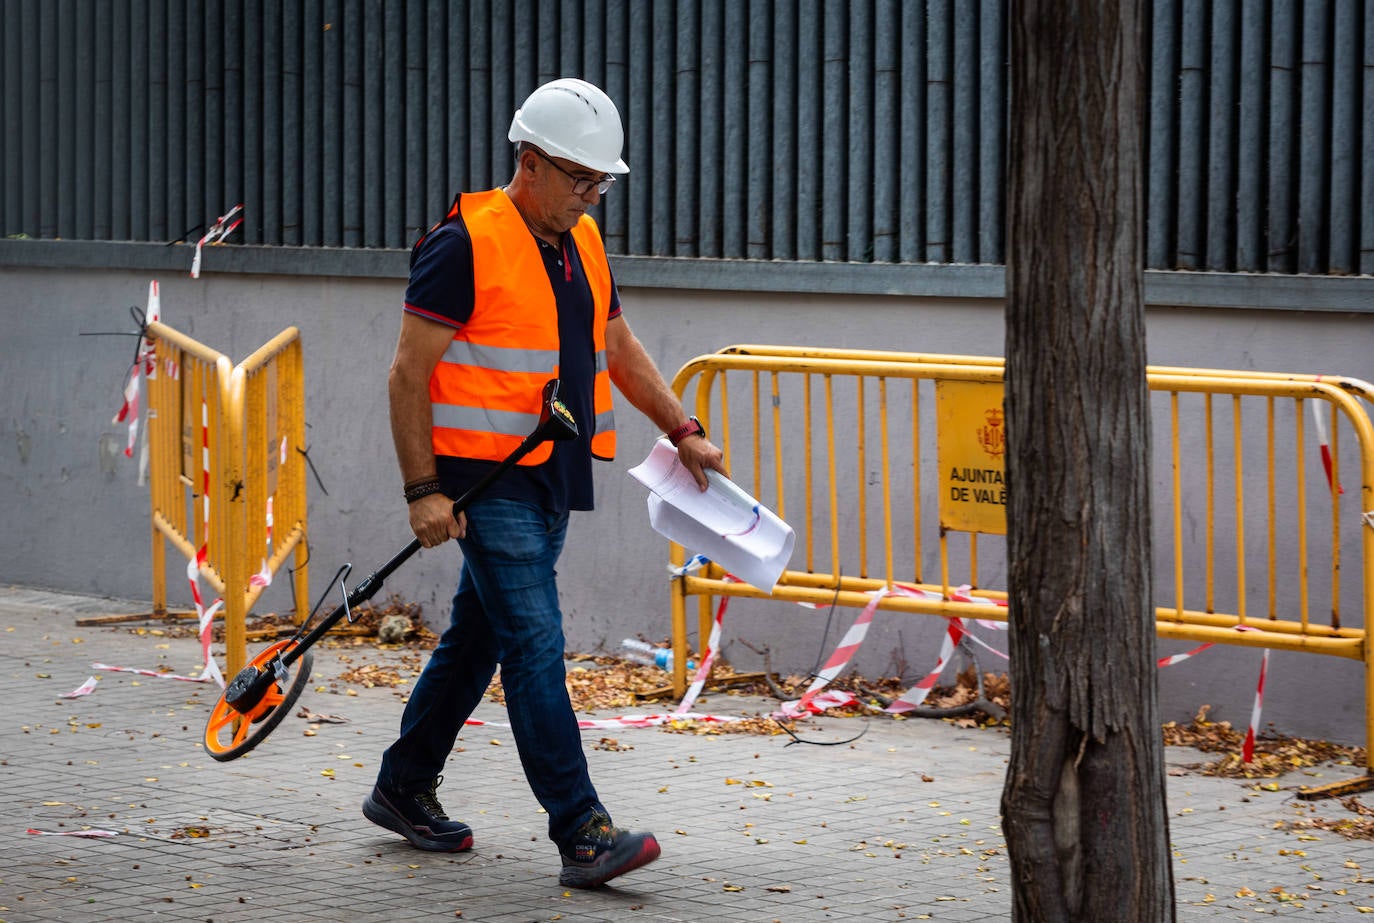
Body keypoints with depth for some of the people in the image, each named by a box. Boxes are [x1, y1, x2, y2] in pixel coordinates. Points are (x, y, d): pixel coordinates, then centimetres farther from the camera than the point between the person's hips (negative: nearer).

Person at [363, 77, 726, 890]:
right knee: (535, 644, -12)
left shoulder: (582, 243, 13)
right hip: (486, 484, -8)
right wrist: (423, 489, -17)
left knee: (479, 638, 16)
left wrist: (684, 431, 15)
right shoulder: (466, 244, -12)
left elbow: (619, 348, 24)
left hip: (550, 481, 8)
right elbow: (409, 374, -13)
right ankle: (582, 833, -15)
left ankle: (404, 790, 30)